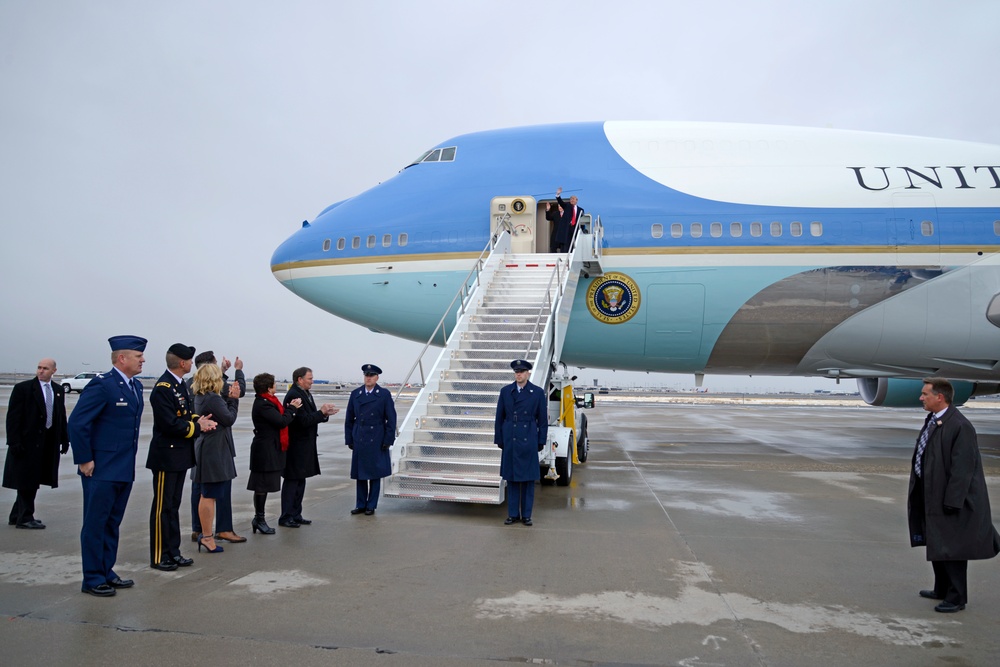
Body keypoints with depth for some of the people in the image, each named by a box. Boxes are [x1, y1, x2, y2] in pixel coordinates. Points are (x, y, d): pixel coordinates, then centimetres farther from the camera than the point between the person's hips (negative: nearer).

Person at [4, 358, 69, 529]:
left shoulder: (58, 391, 10)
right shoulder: (23, 388, -6)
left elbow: (62, 416, 14)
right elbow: (13, 417, -9)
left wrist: (64, 439, 10)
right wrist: (14, 442, -15)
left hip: (49, 443, 6)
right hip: (28, 442, -5)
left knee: (33, 480, 12)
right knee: (26, 480, 1)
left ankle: (17, 516, 24)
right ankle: (25, 517, 11)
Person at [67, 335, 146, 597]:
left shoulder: (136, 386, 10)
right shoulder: (102, 384, -15)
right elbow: (76, 423, -18)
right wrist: (84, 460, -16)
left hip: (125, 469, 8)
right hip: (101, 470, -8)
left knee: (112, 524, 16)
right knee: (95, 524, 3)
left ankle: (106, 572, 27)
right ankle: (93, 579, 14)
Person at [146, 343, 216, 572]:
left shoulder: (181, 384, 9)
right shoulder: (162, 388, -19)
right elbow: (171, 424, -23)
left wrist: (198, 420, -4)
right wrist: (197, 427, -12)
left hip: (180, 454, 9)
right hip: (166, 456, -9)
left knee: (174, 505, 15)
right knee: (162, 507, 1)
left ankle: (173, 552, 25)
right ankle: (158, 557, 12)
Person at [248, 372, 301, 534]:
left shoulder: (266, 402, 13)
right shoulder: (263, 404, -19)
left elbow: (279, 418, 11)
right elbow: (282, 421, -22)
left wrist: (290, 408, 0)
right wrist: (292, 408, -8)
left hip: (269, 450, 10)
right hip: (265, 451, -10)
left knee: (263, 485, 14)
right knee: (262, 485, -1)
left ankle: (259, 519, 22)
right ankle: (259, 520, 9)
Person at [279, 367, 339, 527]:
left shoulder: (306, 394, 12)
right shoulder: (294, 395, -18)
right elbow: (304, 420, -23)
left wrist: (325, 413, 0)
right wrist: (321, 412, -14)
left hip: (305, 446, 10)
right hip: (296, 446, -10)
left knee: (300, 480, 15)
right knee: (292, 481, -2)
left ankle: (295, 515, 23)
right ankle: (286, 517, 6)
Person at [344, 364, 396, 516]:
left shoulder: (384, 395, -3)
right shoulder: (355, 394, 5)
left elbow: (391, 419, -3)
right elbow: (349, 419, 8)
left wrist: (388, 440, -7)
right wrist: (349, 439, 4)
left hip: (377, 441, -3)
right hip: (359, 440, 3)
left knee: (375, 474, 5)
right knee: (359, 473, 9)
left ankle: (371, 506, 15)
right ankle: (361, 504, 20)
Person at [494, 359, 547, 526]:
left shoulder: (538, 392, 0)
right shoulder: (505, 391, 5)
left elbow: (543, 419, 2)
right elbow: (499, 417, 8)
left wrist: (541, 441, -1)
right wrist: (499, 439, 5)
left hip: (528, 441, -1)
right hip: (510, 440, 2)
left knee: (528, 479, 4)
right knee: (511, 478, 6)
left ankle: (526, 515, 14)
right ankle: (513, 514, 16)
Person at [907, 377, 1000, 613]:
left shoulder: (960, 426, -22)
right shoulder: (932, 420, 8)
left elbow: (963, 468, -22)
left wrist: (951, 502, -22)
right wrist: (917, 492, 18)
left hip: (950, 498, -10)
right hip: (931, 496, 10)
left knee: (951, 547, 2)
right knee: (936, 545, 20)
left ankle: (956, 598, 16)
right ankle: (942, 589, 35)